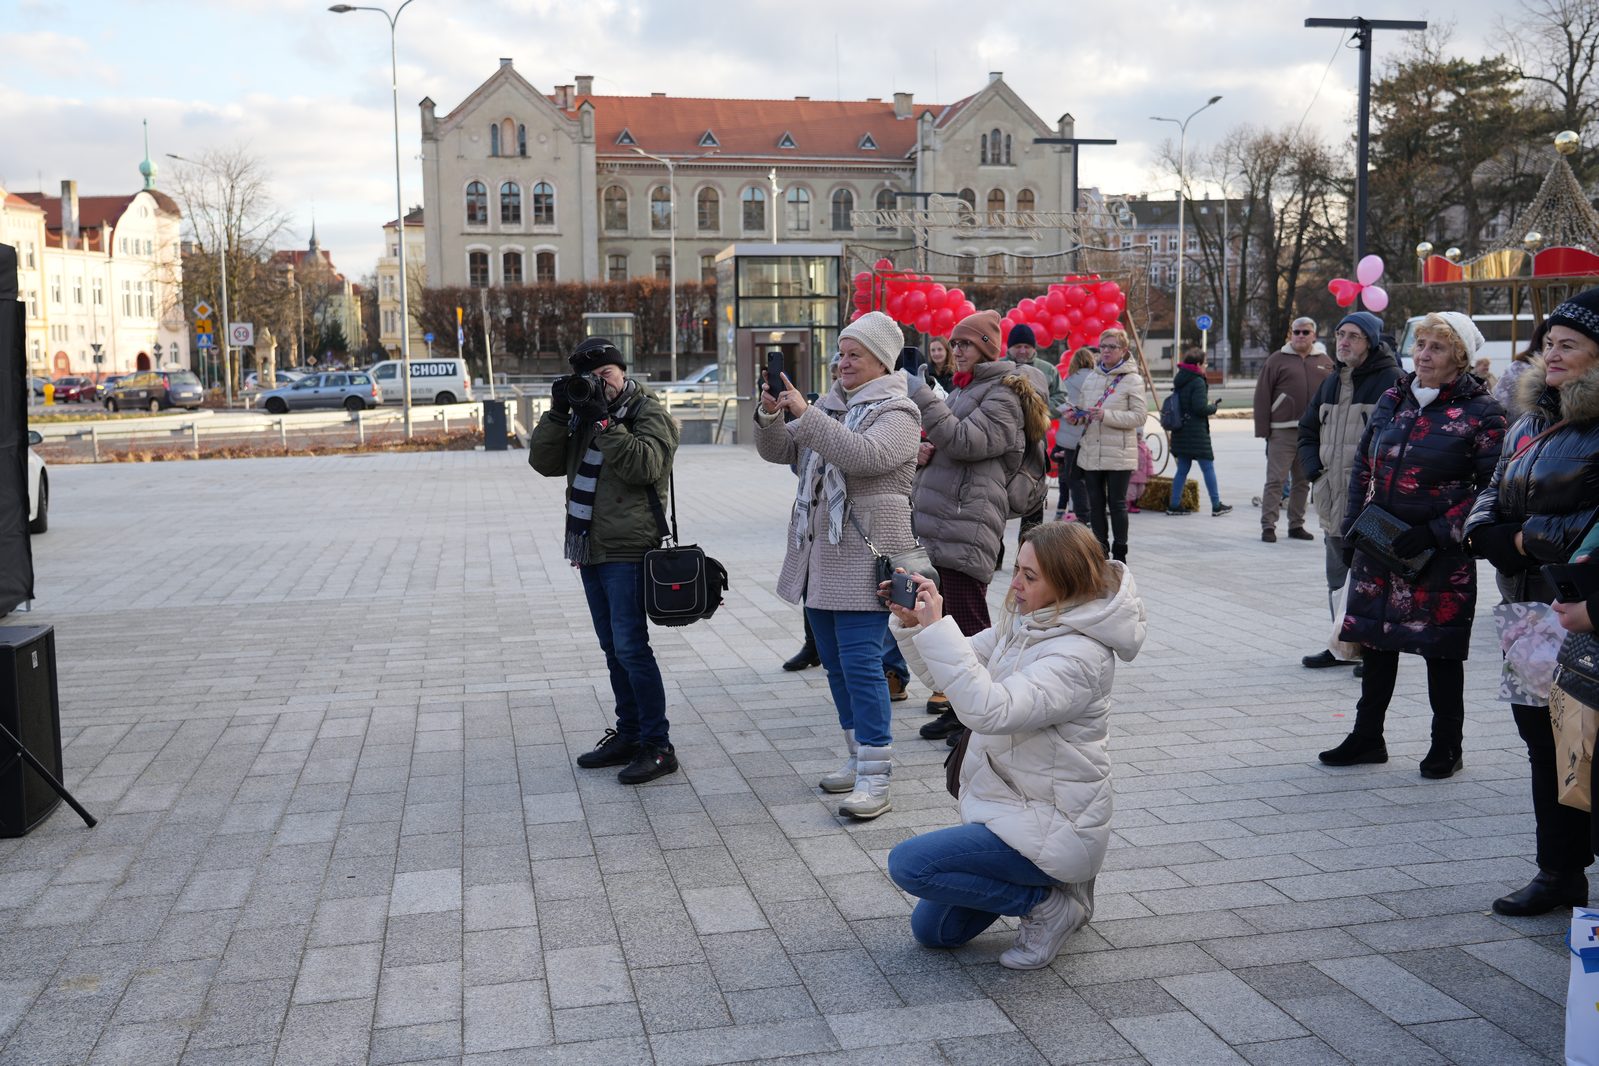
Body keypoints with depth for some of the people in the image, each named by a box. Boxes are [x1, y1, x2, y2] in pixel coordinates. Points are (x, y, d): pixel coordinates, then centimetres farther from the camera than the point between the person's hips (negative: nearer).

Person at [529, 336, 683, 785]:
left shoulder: (650, 414, -5)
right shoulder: (584, 416, 15)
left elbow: (644, 465, -22)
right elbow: (545, 461, 8)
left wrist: (604, 420, -21)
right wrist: (557, 412, -3)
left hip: (626, 551, -8)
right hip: (591, 550, 8)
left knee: (630, 647, -11)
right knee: (614, 648, 13)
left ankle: (658, 746, -5)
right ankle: (629, 734, 23)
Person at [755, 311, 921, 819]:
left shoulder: (897, 413, -7)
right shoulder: (829, 405, 15)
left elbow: (863, 455, -26)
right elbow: (778, 450, 12)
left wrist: (805, 413, -25)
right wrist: (770, 417, -8)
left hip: (865, 558, -8)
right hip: (820, 556, 8)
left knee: (861, 662, -11)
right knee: (835, 663, 13)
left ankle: (874, 779, -7)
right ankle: (860, 757, 26)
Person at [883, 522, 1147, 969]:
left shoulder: (1079, 655, -26)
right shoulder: (1022, 623, 1)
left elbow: (990, 709, -38)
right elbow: (945, 675, 5)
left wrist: (937, 627, -38)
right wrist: (912, 623, -13)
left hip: (1052, 825, -9)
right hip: (1009, 803, 9)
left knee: (908, 863, -20)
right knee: (932, 930, 14)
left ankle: (1047, 903, -4)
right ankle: (1050, 880, 23)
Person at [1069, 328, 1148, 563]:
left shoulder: (1133, 380, -4)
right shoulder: (1091, 377, 12)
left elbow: (1140, 416, -11)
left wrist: (1106, 415, -21)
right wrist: (1076, 415, 0)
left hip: (1119, 453, -5)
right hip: (1091, 452, 5)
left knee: (1117, 503, 1)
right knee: (1096, 504, 10)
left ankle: (1119, 554, 10)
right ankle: (1100, 550, 20)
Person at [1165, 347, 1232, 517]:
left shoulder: (1179, 381, 11)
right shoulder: (1198, 382, -14)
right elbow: (1200, 407, -21)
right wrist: (1214, 407, -2)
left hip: (1181, 432, 8)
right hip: (1196, 432, -8)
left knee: (1182, 468, 12)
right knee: (1208, 467, 0)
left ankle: (1174, 505, 10)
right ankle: (1216, 506, 5)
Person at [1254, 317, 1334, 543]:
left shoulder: (1325, 363, 10)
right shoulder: (1277, 360, 1)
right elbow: (1262, 396, -1)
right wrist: (1263, 430, -6)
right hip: (1282, 432, -4)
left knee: (1303, 481, 11)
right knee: (1275, 480, -4)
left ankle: (1296, 524, 20)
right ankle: (1268, 526, -1)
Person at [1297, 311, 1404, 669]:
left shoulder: (1392, 381, -9)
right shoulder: (1331, 383, 16)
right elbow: (1307, 431, 24)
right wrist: (1313, 469, 8)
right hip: (1333, 501, 8)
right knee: (1337, 576, 15)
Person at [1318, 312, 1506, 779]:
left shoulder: (1481, 412, -7)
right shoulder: (1392, 400, 9)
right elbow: (1363, 466, 15)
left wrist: (1437, 532, -17)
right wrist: (1350, 530, 9)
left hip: (1440, 555, -5)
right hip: (1377, 547, 5)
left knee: (1440, 648, 5)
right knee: (1375, 640, 11)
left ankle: (1446, 746, 20)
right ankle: (1367, 737, 24)